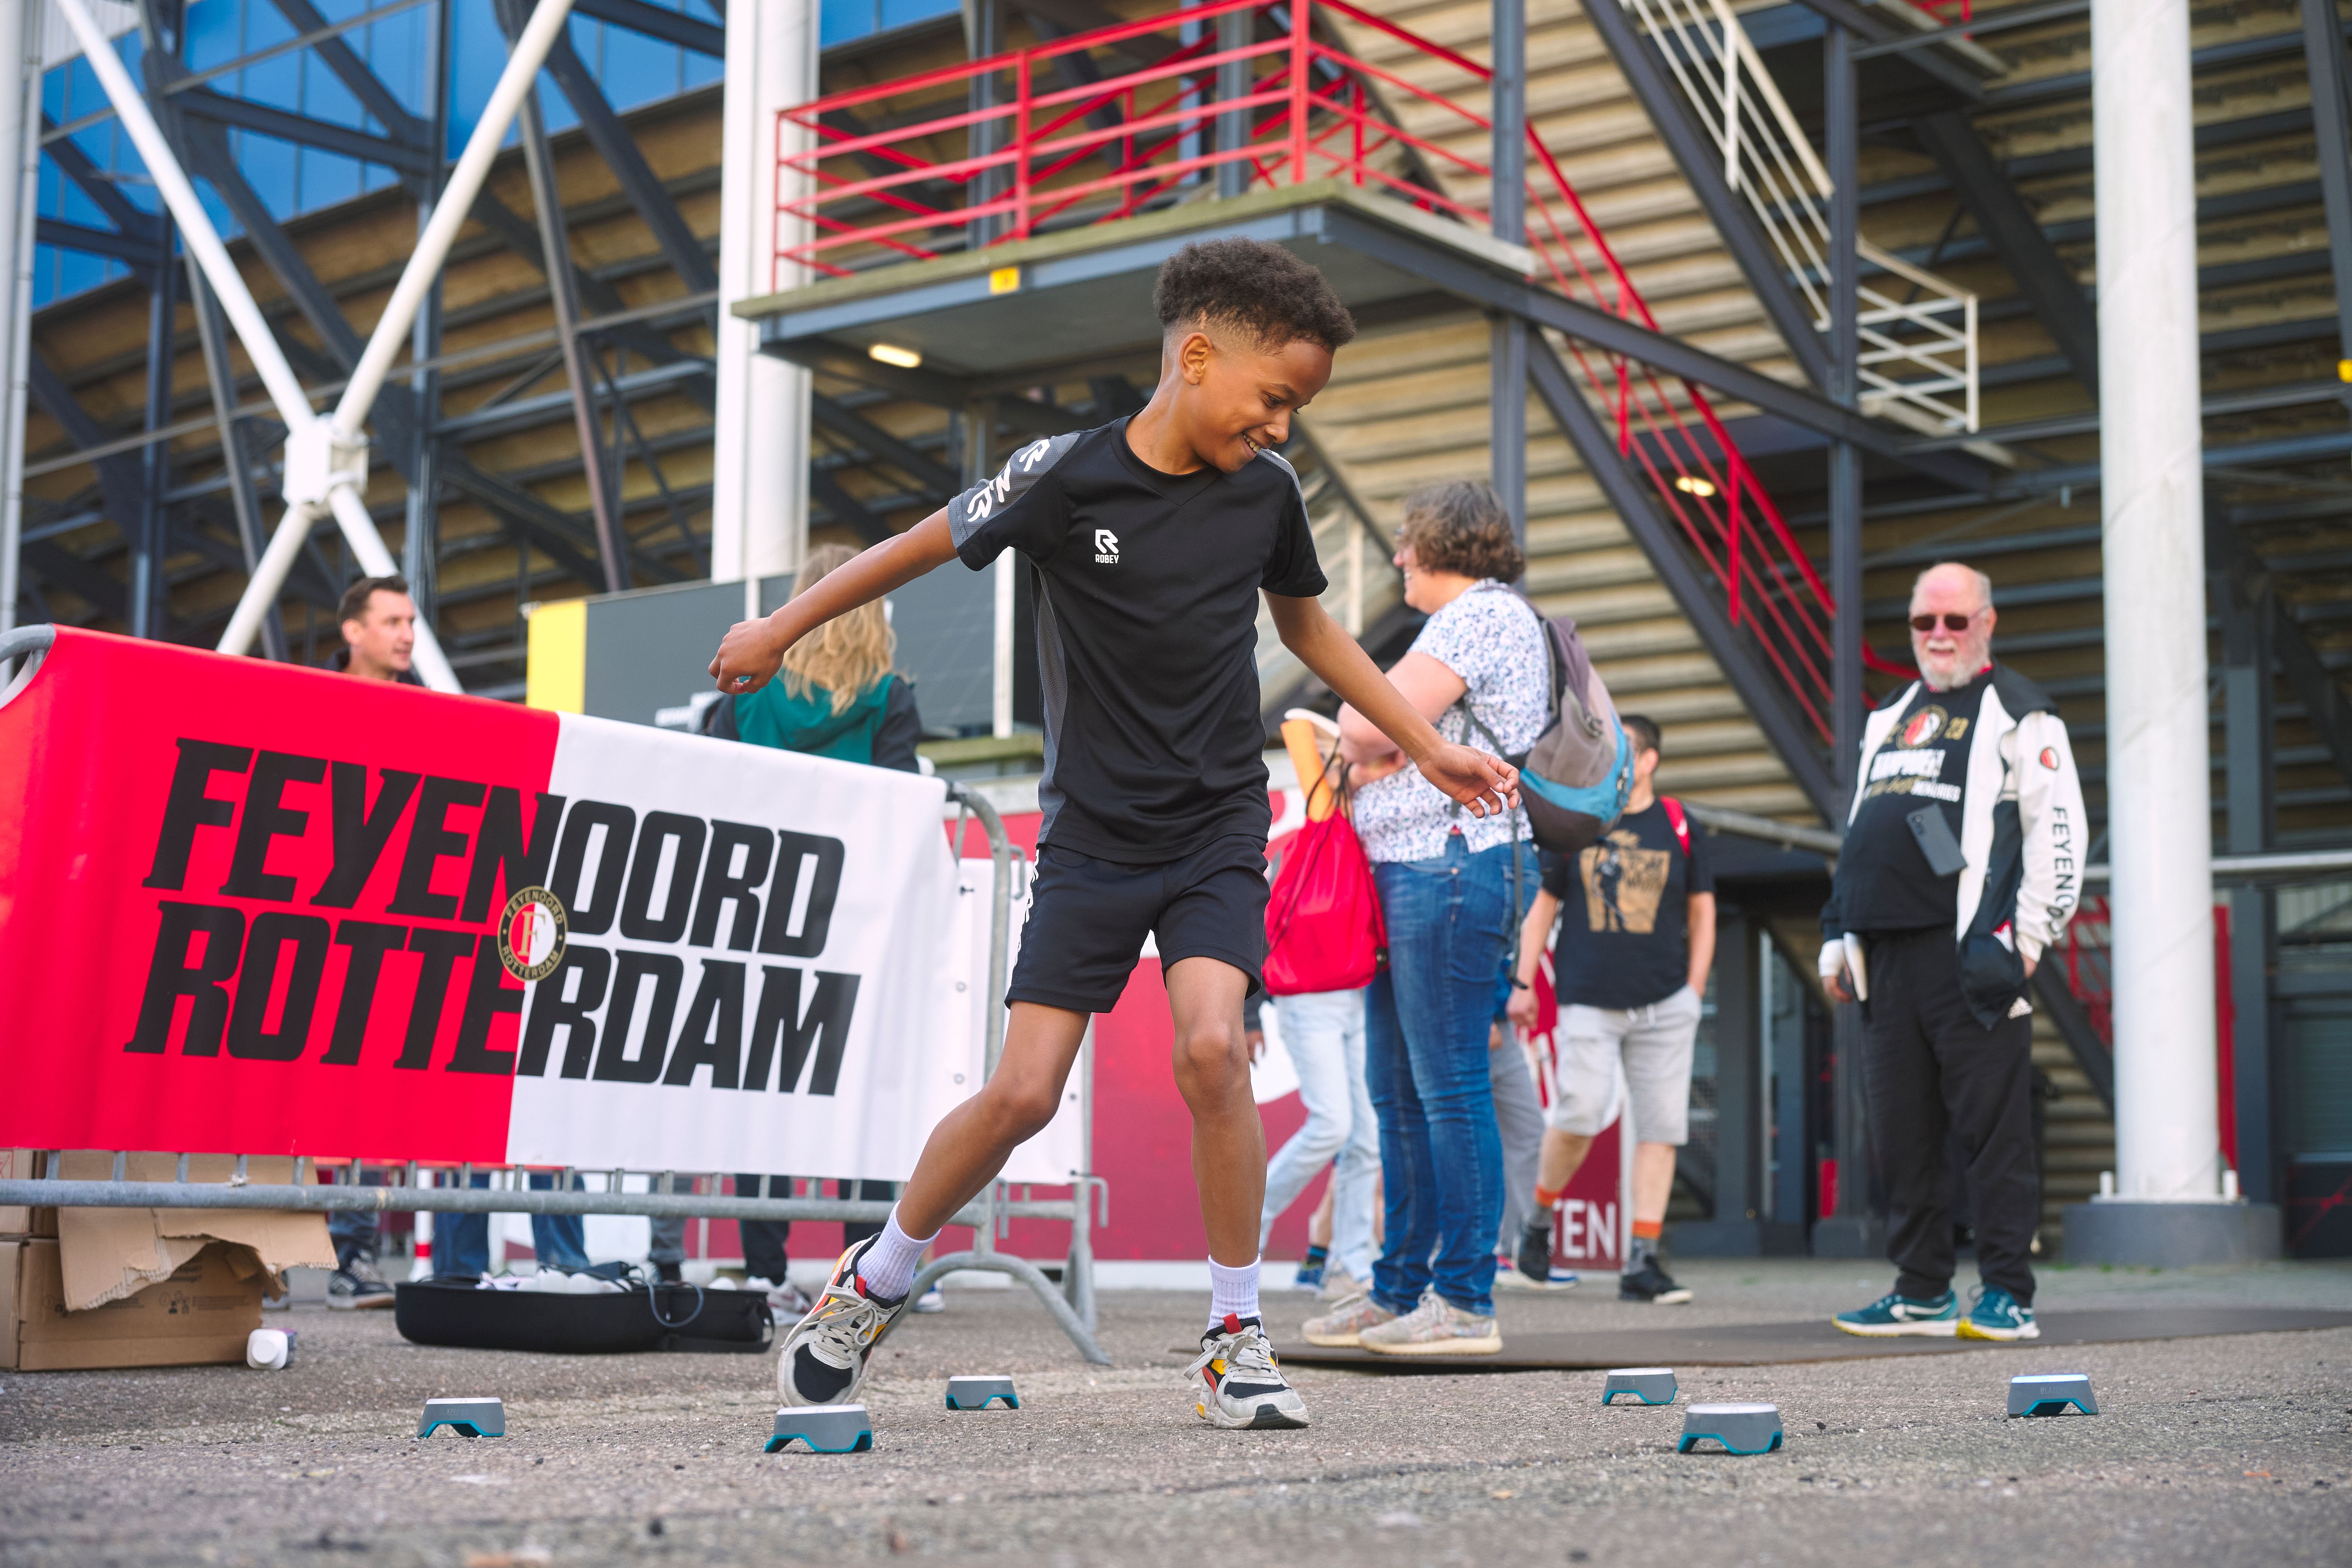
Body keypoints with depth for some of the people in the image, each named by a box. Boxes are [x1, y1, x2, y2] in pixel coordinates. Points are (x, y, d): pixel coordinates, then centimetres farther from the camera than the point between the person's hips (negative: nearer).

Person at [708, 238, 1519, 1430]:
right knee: (1022, 1094, -6)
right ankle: (875, 1282, 20)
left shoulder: (1267, 487, -1)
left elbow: (1307, 625, 17)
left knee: (1211, 1045, -21)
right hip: (1092, 830, -2)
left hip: (1219, 822, 2)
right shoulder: (1066, 476, -11)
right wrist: (779, 630, 11)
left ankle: (1236, 1339, -6)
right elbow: (925, 546, 4)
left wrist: (1426, 746, 18)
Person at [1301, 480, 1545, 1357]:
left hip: (1450, 866, -11)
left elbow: (1376, 724, -17)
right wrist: (1358, 747, 6)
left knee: (1450, 1089, -10)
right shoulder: (1471, 620, 25)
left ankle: (1466, 1302, -8)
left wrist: (1351, 717, 3)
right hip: (1408, 876, 11)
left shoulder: (1481, 613, -8)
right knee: (1398, 1094, 11)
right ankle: (1400, 1291, 17)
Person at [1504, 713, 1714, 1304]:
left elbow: (1702, 913, 13)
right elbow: (1544, 907, 14)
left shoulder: (1679, 827, 7)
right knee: (1580, 1114, -14)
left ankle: (1642, 1261, 2)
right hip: (1588, 1000, -1)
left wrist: (1694, 991, 5)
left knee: (1660, 1127, -2)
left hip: (1665, 1004, 1)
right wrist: (1523, 982, 8)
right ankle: (1540, 1216, 12)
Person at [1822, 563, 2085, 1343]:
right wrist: (1837, 938, 21)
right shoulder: (1889, 719, 24)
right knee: (1900, 1133, 7)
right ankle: (1922, 1292, 15)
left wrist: (2028, 936, -12)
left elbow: (2059, 832, -5)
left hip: (1969, 955, -7)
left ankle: (2008, 1295, -2)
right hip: (1885, 952, 7)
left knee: (1992, 1128, -6)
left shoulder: (2018, 715, 3)